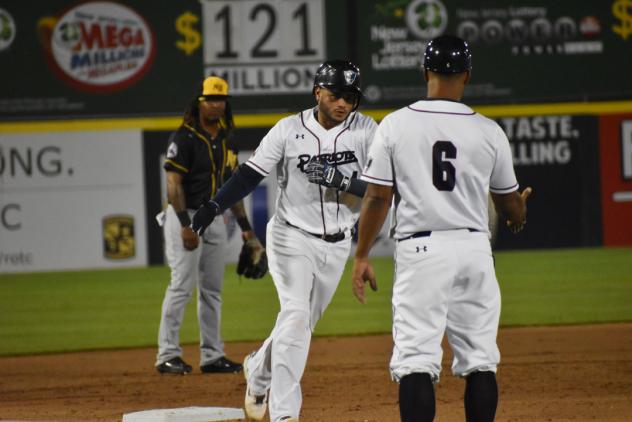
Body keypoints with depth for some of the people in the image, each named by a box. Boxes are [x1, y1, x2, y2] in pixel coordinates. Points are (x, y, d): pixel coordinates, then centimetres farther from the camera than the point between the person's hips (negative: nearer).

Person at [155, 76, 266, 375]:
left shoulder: (226, 139, 11)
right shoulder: (184, 137, -12)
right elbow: (173, 183, -17)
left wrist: (244, 226, 13)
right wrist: (185, 225, -24)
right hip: (185, 216, -7)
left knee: (212, 289, 9)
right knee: (182, 285, -10)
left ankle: (212, 355, 14)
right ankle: (168, 355, -6)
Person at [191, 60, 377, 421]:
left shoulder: (366, 131, -5)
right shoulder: (290, 130, -7)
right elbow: (252, 173, -8)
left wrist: (341, 181, -28)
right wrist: (214, 207, -20)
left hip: (337, 245, 3)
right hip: (292, 238, -3)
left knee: (303, 324, 13)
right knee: (296, 315, -17)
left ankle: (258, 371, 42)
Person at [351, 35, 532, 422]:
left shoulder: (395, 125, -3)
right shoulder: (489, 131, 2)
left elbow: (378, 197, -4)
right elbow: (510, 205, 12)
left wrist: (361, 256, 5)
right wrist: (520, 215, 36)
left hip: (420, 251, -2)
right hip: (475, 249, 2)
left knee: (416, 360, -4)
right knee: (480, 361, 10)